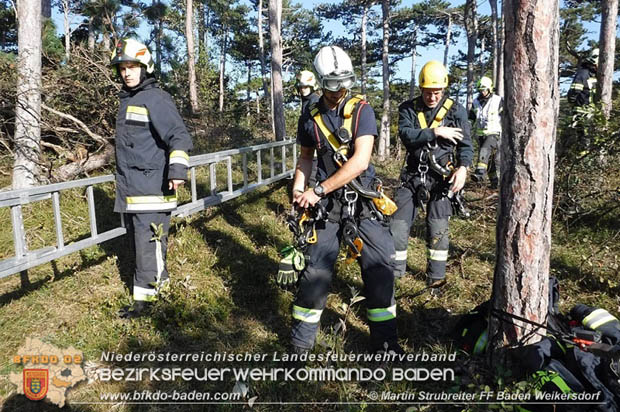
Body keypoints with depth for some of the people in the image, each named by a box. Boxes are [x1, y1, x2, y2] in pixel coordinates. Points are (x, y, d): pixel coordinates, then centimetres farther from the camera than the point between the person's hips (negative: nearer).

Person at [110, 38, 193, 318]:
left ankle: (144, 298, 2)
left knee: (149, 242, -6)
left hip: (152, 187, -9)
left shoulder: (156, 99, -10)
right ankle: (160, 279, 30)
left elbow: (180, 137, -19)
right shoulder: (126, 100, 18)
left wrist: (178, 169, -32)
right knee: (136, 239, 16)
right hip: (129, 188, 10)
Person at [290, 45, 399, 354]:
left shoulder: (361, 110, -6)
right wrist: (299, 187, 0)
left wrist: (319, 190, -19)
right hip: (327, 203, 1)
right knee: (316, 269, -6)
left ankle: (384, 340, 15)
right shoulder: (310, 117, 3)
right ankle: (302, 340, 14)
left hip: (362, 199, -1)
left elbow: (360, 161, -17)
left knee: (380, 266, -4)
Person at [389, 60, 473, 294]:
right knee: (398, 227, -1)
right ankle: (393, 275, 13)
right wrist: (435, 132, -21)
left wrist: (462, 168, -21)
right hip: (413, 176, 1)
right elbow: (406, 134, -15)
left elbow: (466, 144, -4)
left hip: (441, 178, -1)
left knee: (438, 231, 3)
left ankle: (436, 280, 19)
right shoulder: (408, 109, 2)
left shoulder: (456, 111, 1)